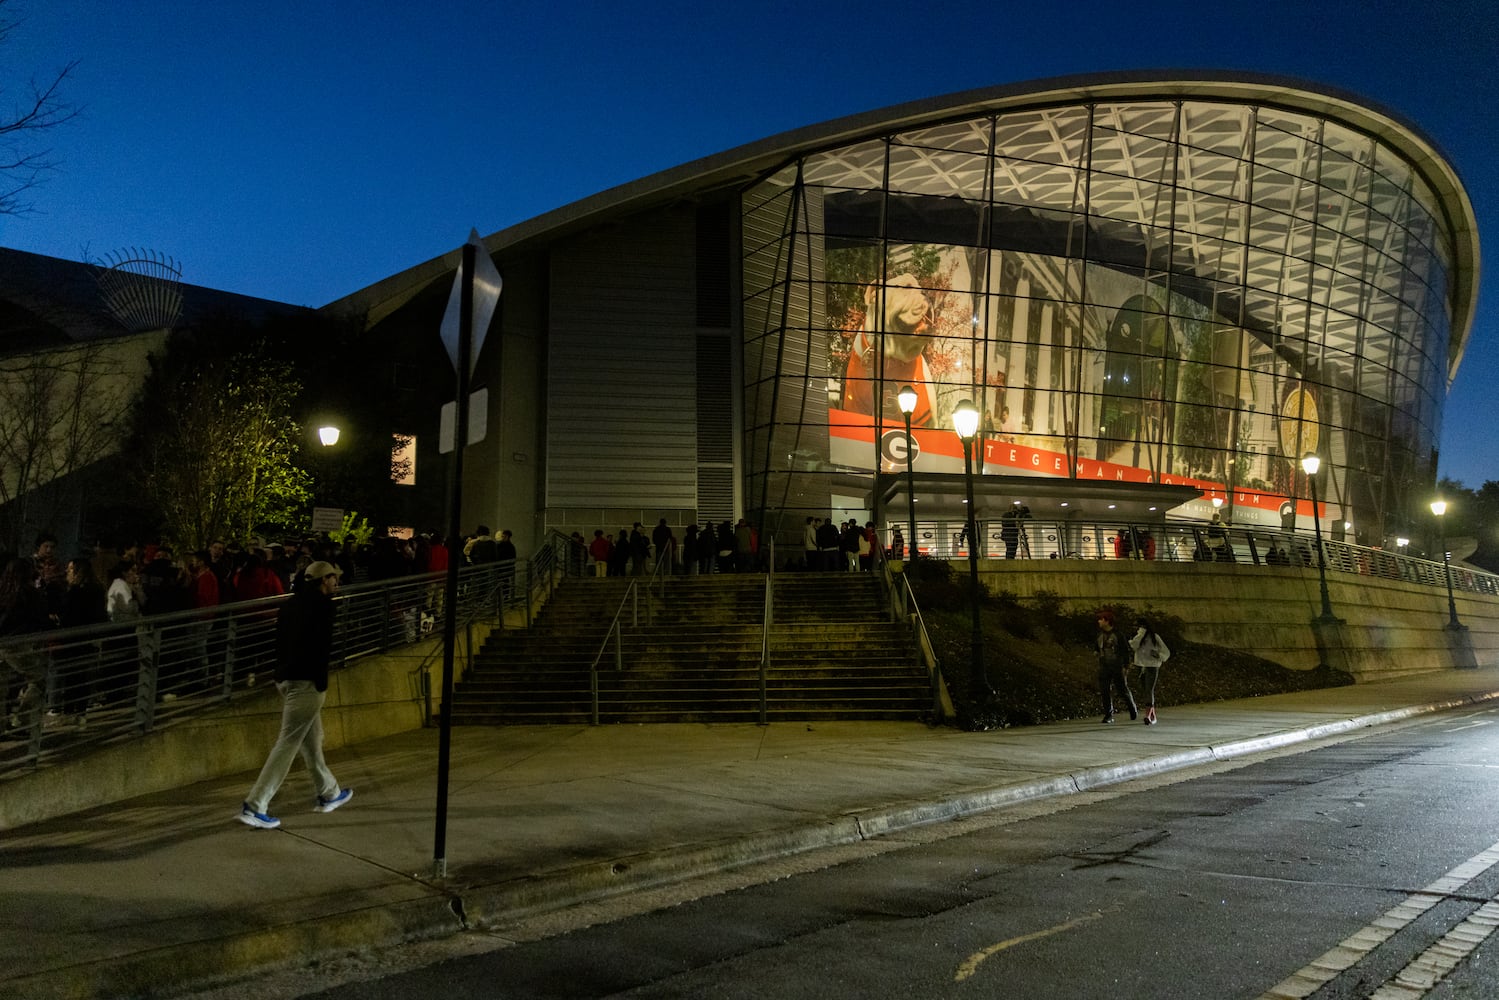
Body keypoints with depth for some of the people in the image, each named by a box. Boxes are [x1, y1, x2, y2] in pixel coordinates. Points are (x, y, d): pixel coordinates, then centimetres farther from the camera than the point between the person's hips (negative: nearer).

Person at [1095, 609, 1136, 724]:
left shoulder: (1118, 634, -9)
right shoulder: (1100, 634, 6)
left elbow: (1125, 651, -6)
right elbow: (1097, 646, 23)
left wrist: (1125, 665, -10)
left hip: (1117, 667, -4)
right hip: (1104, 667, 4)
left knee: (1123, 689, 5)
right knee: (1105, 691, -1)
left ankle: (1133, 710, 27)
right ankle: (1108, 715, 6)